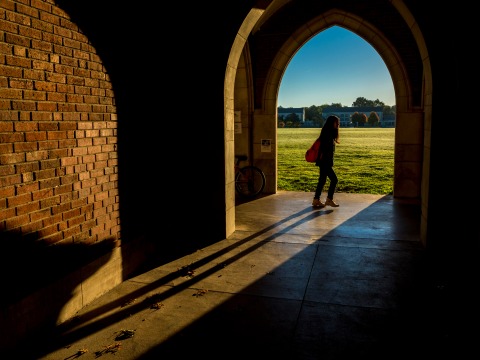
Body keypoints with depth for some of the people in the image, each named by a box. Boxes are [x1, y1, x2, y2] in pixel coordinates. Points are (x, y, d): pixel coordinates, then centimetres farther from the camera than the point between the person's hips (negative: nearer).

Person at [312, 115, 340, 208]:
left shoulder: (330, 133, 13)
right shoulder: (327, 133, -16)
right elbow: (322, 149, -19)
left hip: (326, 162, 10)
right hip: (324, 162, -10)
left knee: (322, 180, 12)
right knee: (334, 179, -4)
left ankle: (316, 200, 18)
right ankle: (329, 199, 6)